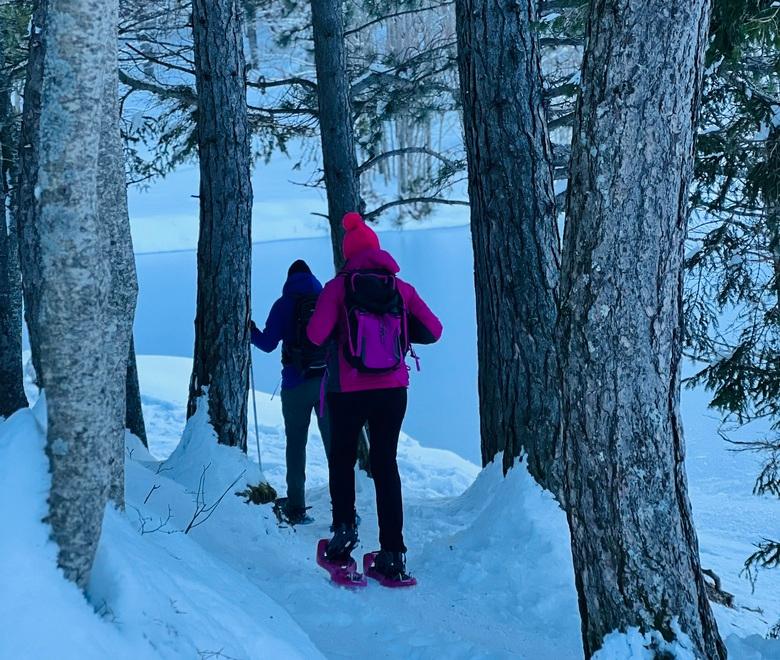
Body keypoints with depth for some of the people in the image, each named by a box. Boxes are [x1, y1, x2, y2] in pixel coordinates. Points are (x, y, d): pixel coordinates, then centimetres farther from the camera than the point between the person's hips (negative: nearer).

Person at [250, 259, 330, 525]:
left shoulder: (284, 304, 0)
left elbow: (268, 344, -2)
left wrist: (250, 330, 16)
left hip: (296, 384, -2)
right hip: (329, 382, 2)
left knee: (296, 444, 7)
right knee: (333, 443, 4)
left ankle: (296, 508, 7)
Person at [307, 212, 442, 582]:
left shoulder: (339, 286, -4)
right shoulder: (401, 288, 4)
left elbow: (317, 335, -14)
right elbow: (433, 331, 2)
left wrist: (338, 329, 8)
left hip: (348, 391, -2)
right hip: (393, 390, 2)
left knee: (342, 458, 18)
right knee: (386, 464, 8)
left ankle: (344, 529, 4)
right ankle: (393, 554, 5)